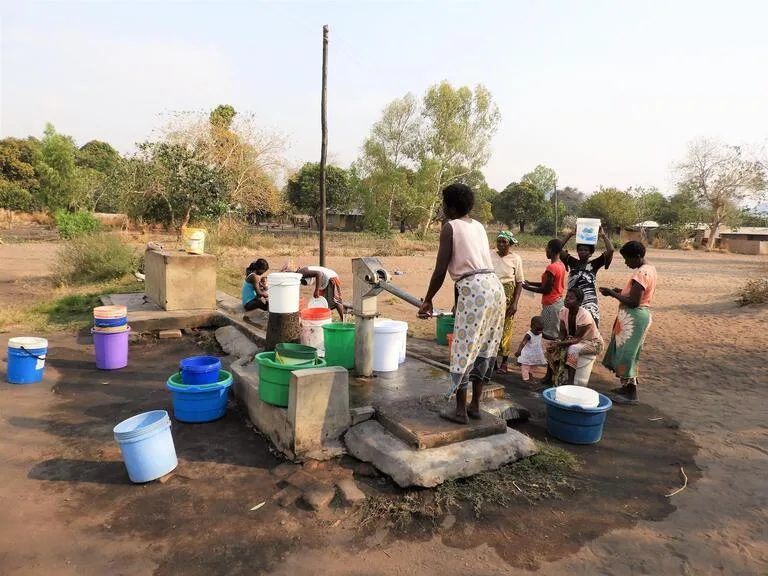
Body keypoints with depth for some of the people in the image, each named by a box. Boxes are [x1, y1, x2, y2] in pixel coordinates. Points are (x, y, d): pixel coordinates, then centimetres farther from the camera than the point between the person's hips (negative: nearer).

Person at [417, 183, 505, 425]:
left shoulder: (450, 227, -2)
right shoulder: (479, 226, 20)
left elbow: (440, 271, -5)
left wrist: (427, 300, 9)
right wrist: (457, 301, 31)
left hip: (474, 290, -8)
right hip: (494, 287, 8)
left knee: (463, 350, 2)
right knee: (484, 349, 14)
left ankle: (461, 411, 11)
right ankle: (475, 406, 24)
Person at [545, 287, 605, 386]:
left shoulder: (584, 315, -29)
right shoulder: (563, 311, -10)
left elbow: (577, 339, -29)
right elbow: (563, 333, -6)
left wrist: (559, 344, -38)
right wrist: (558, 342, -27)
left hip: (593, 342, -7)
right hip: (573, 340, 7)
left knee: (573, 349, -36)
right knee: (551, 348, -13)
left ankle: (570, 383, -32)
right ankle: (557, 377, -6)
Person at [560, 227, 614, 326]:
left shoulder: (594, 264, 4)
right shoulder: (572, 262, 10)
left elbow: (610, 251, -8)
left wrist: (603, 235, -3)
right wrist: (570, 234, -1)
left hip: (589, 303, -2)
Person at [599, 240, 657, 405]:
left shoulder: (641, 273, -22)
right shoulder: (650, 269, 10)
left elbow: (633, 302, -25)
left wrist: (612, 293, -16)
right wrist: (621, 291, 8)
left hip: (633, 317, -10)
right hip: (640, 314, 10)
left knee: (626, 353, -1)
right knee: (628, 352, 18)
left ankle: (631, 394, 7)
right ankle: (628, 386, 29)